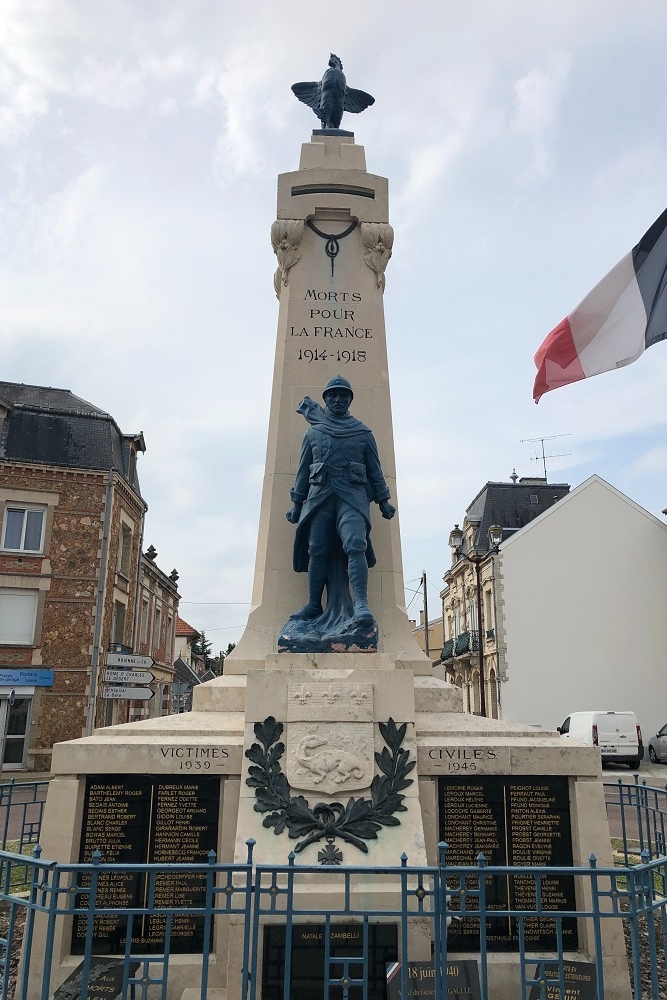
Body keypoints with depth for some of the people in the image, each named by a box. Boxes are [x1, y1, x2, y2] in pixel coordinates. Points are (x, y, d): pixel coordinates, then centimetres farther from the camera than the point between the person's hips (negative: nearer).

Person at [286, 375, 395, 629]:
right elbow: (303, 470, 18)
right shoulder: (312, 433, 17)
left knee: (355, 545, -21)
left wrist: (383, 501, 8)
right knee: (317, 550, -4)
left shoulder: (363, 433, 15)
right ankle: (314, 605, 6)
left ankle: (361, 605, -30)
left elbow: (375, 469, 15)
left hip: (353, 496, -2)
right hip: (319, 495, 2)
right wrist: (296, 504, 14)